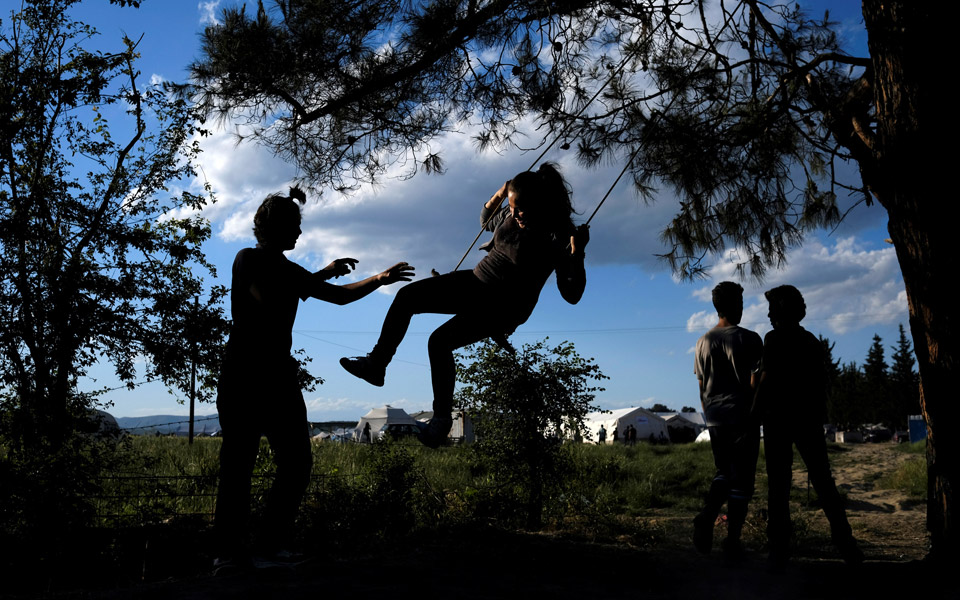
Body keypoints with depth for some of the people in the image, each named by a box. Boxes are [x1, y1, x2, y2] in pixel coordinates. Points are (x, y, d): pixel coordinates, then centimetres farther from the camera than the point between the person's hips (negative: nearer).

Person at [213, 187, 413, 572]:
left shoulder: (288, 269, 23)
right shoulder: (248, 259, 2)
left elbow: (338, 295, 28)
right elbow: (266, 299, -14)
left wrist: (381, 279, 23)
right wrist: (324, 275, -8)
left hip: (279, 376, 7)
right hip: (243, 375, -7)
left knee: (296, 463, -2)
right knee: (237, 464, -9)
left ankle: (273, 546, 1)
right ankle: (230, 551, -6)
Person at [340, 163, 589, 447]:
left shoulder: (558, 237, -20)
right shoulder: (510, 216, -1)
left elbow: (571, 295, -22)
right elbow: (486, 222, 23)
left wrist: (577, 255, -36)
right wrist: (496, 197, 4)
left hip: (504, 308, -7)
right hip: (476, 282, 8)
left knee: (440, 340, -26)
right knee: (407, 295, -3)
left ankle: (442, 417, -8)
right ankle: (377, 363, 9)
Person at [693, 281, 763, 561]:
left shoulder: (704, 342, 7)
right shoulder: (749, 339, -7)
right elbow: (755, 383, -10)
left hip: (715, 418, 5)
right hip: (743, 417, -4)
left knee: (723, 473, 17)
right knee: (741, 480, 3)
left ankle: (707, 514, -9)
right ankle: (733, 540, 3)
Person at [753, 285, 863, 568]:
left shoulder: (774, 339, -8)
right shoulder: (812, 341, 9)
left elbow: (767, 380, -12)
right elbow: (821, 384, 12)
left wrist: (755, 412, -4)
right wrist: (819, 417, 18)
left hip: (778, 419, -4)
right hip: (810, 419, 5)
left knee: (778, 484, 0)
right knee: (822, 481, 10)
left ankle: (779, 547, 1)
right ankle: (843, 539, 8)